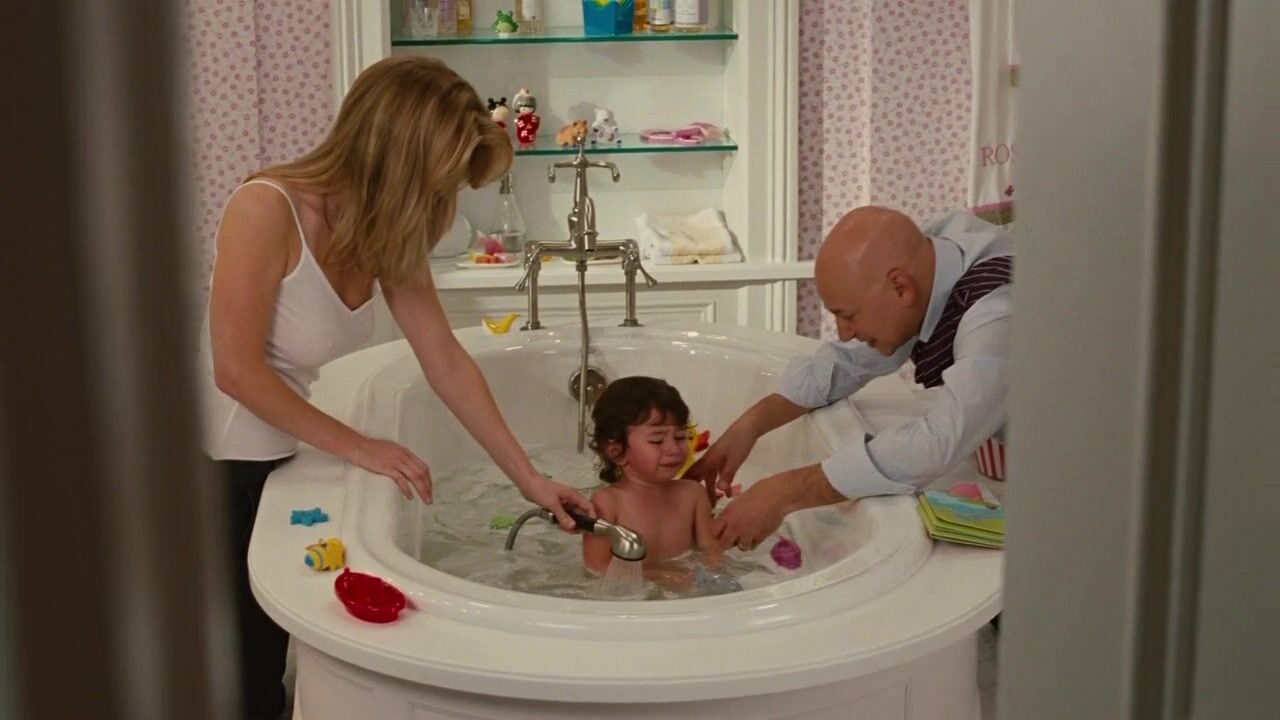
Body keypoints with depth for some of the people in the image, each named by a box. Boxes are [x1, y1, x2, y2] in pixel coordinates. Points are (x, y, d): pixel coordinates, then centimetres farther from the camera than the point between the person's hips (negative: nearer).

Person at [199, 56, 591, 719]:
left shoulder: (388, 234, -3)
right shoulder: (267, 210, -24)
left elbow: (447, 363, 2)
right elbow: (237, 370, -23)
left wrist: (529, 479, 3)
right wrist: (355, 447, -16)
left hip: (275, 458, 6)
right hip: (212, 465, -6)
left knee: (272, 661, 13)